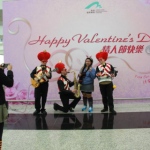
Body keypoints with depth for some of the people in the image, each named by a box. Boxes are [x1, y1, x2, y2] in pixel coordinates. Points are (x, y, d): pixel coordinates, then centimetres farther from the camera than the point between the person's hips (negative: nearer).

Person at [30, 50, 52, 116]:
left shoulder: (48, 68, 4)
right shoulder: (37, 68, 5)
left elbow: (50, 77, -6)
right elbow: (31, 74, 1)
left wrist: (48, 75, -28)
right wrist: (35, 78, -16)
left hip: (45, 84, 0)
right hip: (37, 84, 0)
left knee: (44, 98, 5)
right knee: (37, 97, -2)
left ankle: (43, 109, 16)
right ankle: (37, 109, 12)